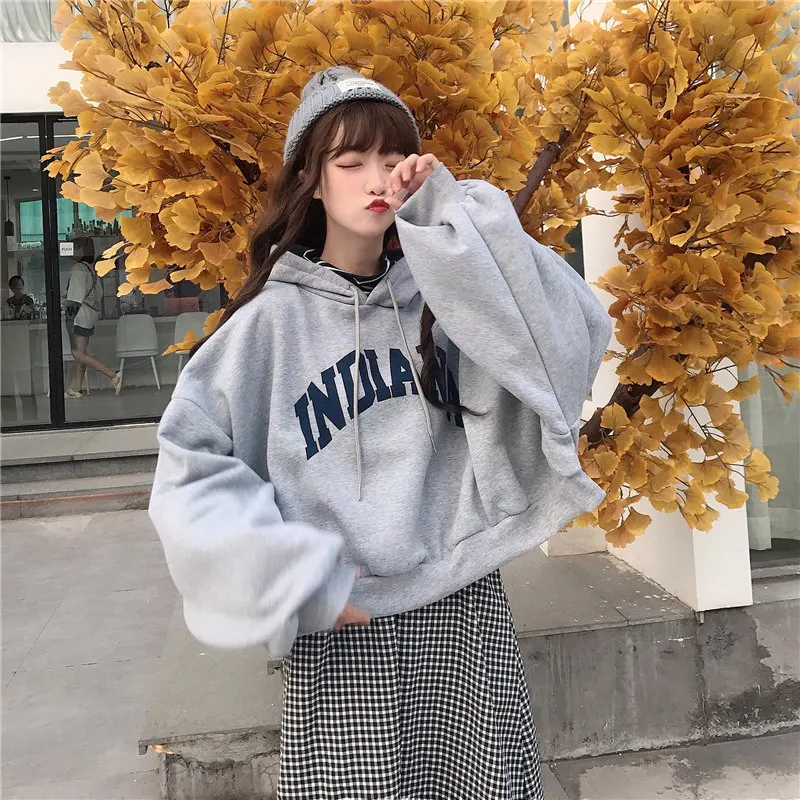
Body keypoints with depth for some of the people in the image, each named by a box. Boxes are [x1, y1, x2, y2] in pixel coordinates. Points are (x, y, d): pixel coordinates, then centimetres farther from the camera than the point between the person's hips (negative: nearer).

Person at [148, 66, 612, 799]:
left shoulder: (447, 295, 1)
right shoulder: (272, 319, -4)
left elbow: (574, 340, -14)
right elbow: (190, 465, -5)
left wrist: (451, 211, -13)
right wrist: (294, 578, -13)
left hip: (466, 610, 2)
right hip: (339, 631, -2)